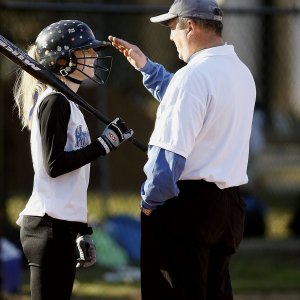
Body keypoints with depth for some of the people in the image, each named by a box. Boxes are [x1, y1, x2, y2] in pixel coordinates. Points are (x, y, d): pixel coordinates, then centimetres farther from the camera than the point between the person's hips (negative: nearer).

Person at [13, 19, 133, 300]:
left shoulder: (66, 103, 21)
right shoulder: (55, 101, -8)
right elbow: (54, 165, -16)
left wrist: (82, 230, 21)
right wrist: (105, 143, -13)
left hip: (62, 224, 10)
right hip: (49, 225, -10)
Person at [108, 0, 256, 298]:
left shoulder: (193, 76, -16)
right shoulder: (242, 73, 12)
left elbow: (170, 151, -21)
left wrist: (149, 202, -12)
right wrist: (144, 66, 29)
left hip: (187, 202, -9)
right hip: (229, 203, 9)